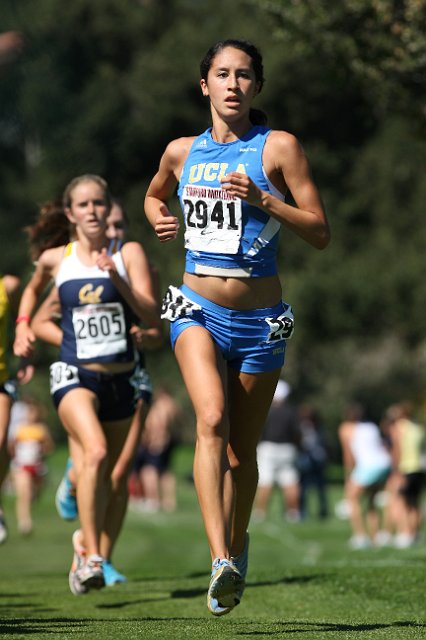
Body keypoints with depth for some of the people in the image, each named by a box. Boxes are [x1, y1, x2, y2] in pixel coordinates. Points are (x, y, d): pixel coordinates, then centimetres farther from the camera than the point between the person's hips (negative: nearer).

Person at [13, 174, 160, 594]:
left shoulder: (128, 254, -1)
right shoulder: (55, 259, 3)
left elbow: (152, 317, -10)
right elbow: (33, 289, 27)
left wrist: (117, 278, -21)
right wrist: (23, 325, 10)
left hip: (120, 379, 2)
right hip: (74, 375, -2)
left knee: (105, 471, 15)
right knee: (95, 451, -28)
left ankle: (86, 539, 43)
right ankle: (91, 555, -24)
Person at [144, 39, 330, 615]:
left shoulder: (279, 147, -4)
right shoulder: (182, 152, 6)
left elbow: (320, 233, -6)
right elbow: (154, 195, 29)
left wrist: (263, 200, -18)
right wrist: (159, 219, 7)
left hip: (258, 319, 0)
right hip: (198, 310, 1)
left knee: (242, 448, 9)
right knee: (212, 418, -24)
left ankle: (238, 546, 35)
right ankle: (221, 561, -35)